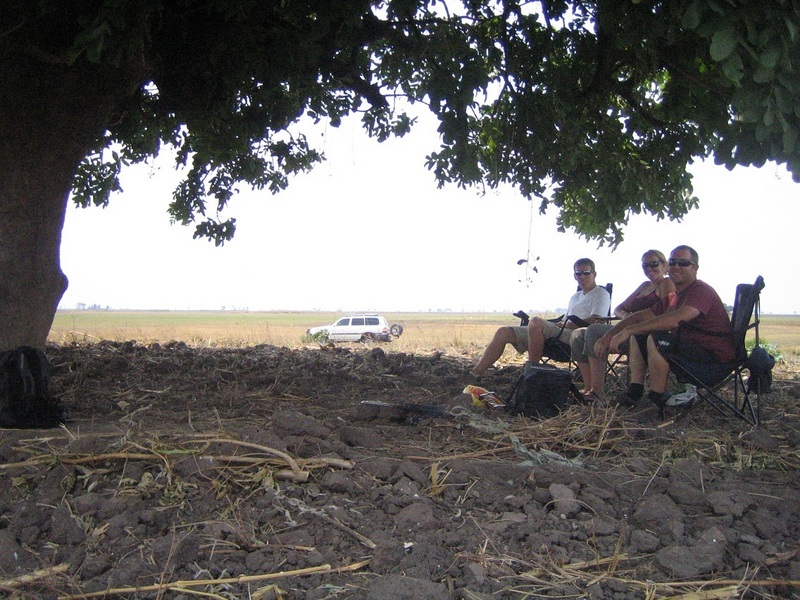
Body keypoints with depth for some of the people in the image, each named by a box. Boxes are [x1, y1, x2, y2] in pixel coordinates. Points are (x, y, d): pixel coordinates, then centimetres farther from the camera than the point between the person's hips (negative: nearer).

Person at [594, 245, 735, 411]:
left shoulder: (701, 290, -16)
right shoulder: (672, 298, 15)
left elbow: (677, 319, -33)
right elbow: (641, 316, 15)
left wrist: (628, 330, -32)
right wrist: (609, 335, 0)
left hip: (716, 362, -10)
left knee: (656, 337, -28)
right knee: (639, 336, 12)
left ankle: (657, 400, -17)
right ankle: (634, 394, 2)